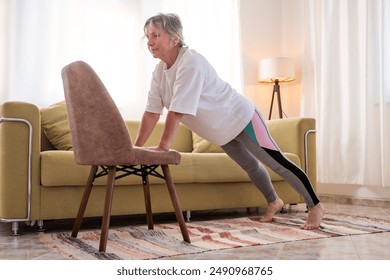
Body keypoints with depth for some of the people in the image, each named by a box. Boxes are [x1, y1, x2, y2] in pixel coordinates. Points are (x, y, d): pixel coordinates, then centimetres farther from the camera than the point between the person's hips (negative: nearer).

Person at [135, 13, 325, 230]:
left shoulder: (191, 62, -31)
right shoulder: (160, 71, -5)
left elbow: (177, 111, -37)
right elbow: (152, 112, -6)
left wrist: (163, 147, -39)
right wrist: (136, 147, -11)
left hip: (240, 118, -8)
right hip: (222, 130, 8)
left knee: (278, 163, -1)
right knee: (250, 166, 22)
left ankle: (315, 206, 12)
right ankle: (274, 202, 44)